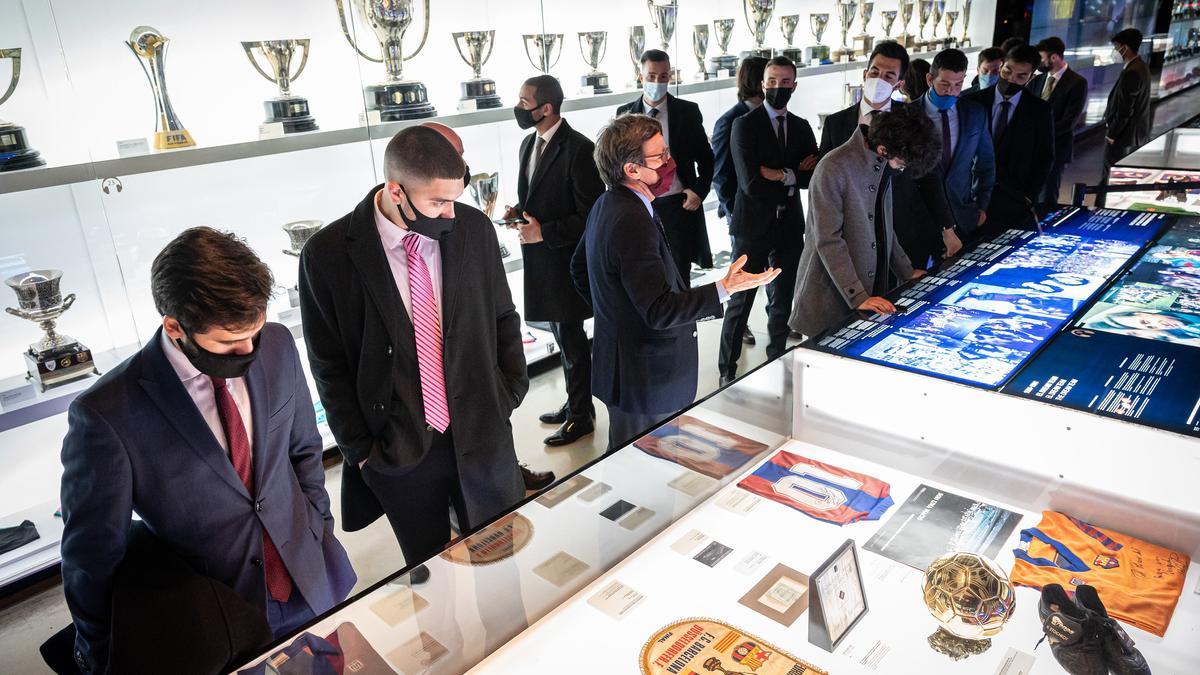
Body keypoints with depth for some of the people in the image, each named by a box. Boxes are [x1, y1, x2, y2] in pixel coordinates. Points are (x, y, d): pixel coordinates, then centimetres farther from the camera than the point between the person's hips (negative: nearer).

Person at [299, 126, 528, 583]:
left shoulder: (474, 227, -6)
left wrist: (510, 394, 3)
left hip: (483, 438, 2)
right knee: (429, 576, 18)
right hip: (397, 450, -1)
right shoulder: (328, 254, -13)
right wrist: (360, 450, -3)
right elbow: (329, 366, -4)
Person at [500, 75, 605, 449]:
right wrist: (518, 211, 0)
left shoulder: (578, 149, -18)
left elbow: (590, 215, -18)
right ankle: (575, 403, 35)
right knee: (563, 335, 19)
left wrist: (544, 232, -22)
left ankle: (581, 416, 20)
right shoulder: (529, 144, 9)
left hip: (565, 260, -8)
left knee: (570, 338, 3)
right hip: (541, 260, 8)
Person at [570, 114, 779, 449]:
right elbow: (659, 310, -28)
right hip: (643, 379, -10)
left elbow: (579, 269, 19)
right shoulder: (632, 221, -26)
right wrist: (724, 289, -31)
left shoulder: (607, 205, 6)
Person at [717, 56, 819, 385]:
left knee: (783, 301, 14)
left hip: (790, 226, 5)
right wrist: (795, 176, -9)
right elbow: (751, 183, -18)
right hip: (753, 225, -5)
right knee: (741, 302, 2)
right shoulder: (745, 124, -8)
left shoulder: (801, 127, 10)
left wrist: (782, 175, -15)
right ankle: (727, 371, 14)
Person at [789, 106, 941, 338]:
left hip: (873, 290, 7)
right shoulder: (833, 170, -19)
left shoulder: (883, 165, 7)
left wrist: (906, 272, 14)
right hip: (831, 299, -7)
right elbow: (828, 241, -22)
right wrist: (858, 297, -24)